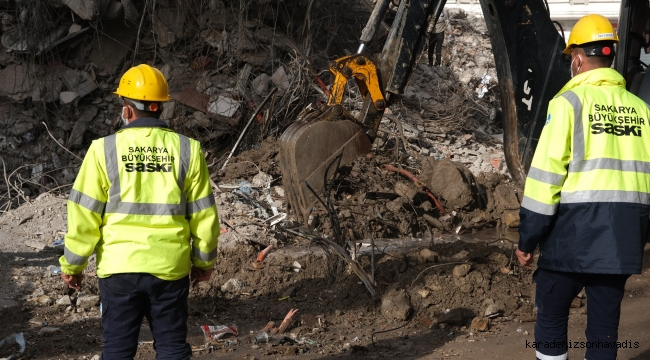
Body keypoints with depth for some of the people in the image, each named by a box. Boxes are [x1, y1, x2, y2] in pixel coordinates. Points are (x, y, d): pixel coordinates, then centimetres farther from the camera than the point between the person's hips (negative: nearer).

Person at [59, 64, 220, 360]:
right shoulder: (187, 150, -3)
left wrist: (72, 264, 6)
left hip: (119, 266, -1)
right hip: (170, 268, 1)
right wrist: (203, 262, 15)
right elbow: (204, 214, 2)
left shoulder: (104, 149, -8)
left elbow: (84, 214, -6)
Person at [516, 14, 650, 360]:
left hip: (576, 229, -5)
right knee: (605, 322, 10)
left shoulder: (570, 101, -6)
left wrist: (527, 239, -6)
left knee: (551, 317, 8)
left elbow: (546, 173, -10)